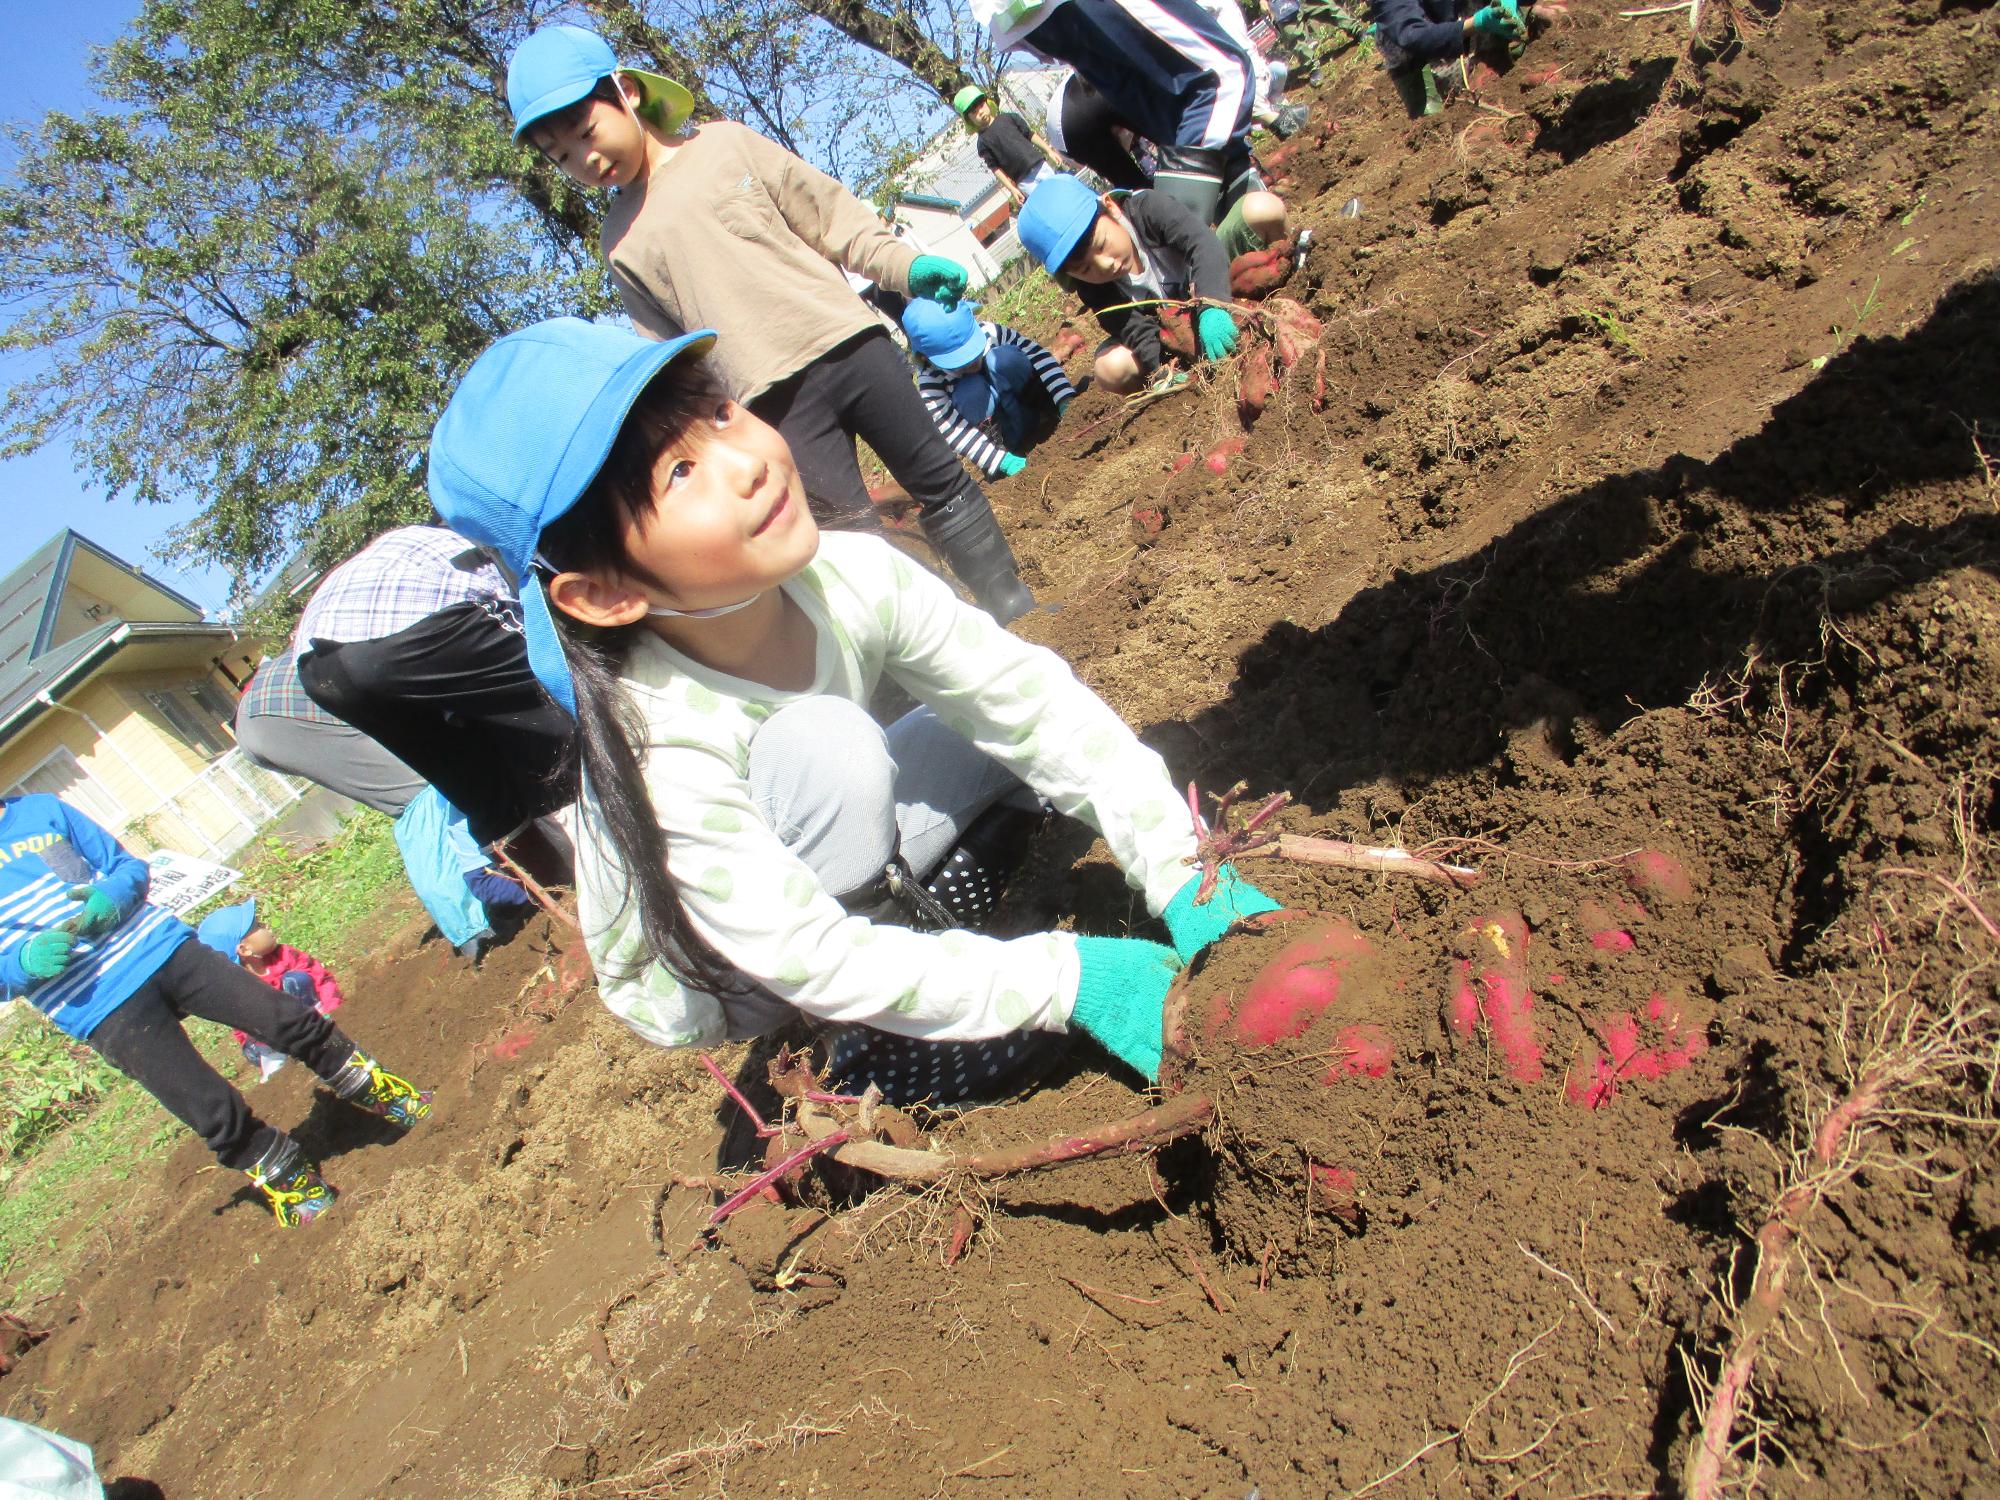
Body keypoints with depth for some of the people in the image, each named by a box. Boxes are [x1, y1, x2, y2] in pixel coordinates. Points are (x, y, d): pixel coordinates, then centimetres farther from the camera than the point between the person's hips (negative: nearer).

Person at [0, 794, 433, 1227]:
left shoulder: (39, 809, 8)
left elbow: (128, 865, 13)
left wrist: (112, 895, -10)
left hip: (163, 946, 3)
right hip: (107, 1013, -3)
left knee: (291, 1020, -1)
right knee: (215, 1112, -4)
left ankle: (382, 1094, 19)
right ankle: (287, 1180, 20)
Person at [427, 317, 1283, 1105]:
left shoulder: (848, 576, -25)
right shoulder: (660, 753, -38)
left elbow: (1033, 698, -21)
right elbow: (810, 962, -34)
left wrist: (1179, 872, -27)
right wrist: (1067, 979, -34)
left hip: (846, 875, 4)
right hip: (708, 989, -4)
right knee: (824, 743, -34)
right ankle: (869, 1040, -11)